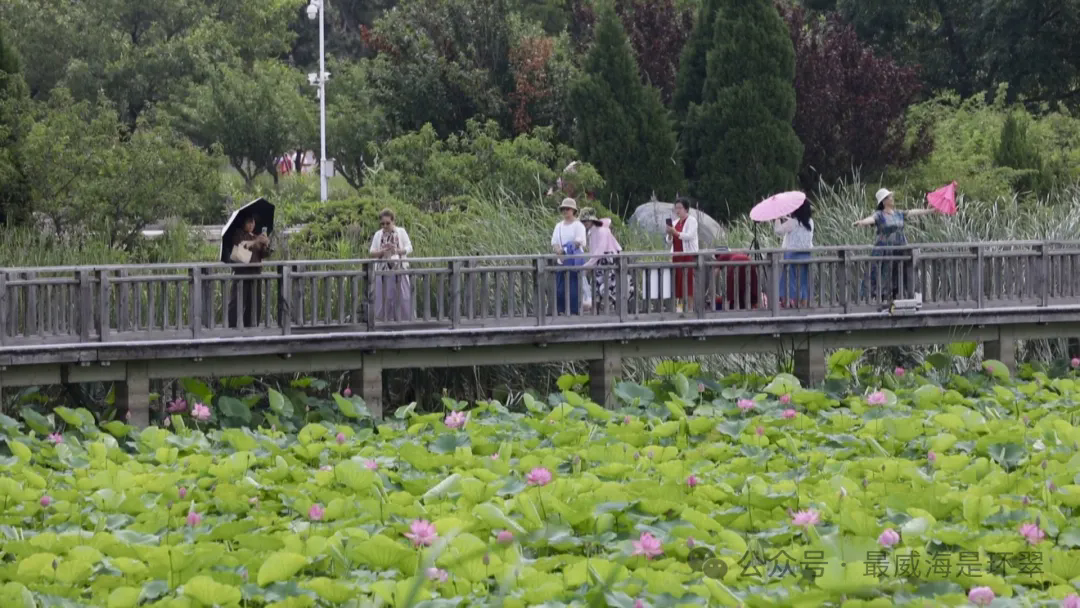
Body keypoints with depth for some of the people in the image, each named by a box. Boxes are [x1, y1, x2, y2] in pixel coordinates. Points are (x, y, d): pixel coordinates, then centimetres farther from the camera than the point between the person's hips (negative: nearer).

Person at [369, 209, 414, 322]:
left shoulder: (401, 232, 4)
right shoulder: (378, 234, 9)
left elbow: (409, 248, 0)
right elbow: (372, 253, 6)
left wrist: (397, 251, -19)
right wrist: (382, 251, -14)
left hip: (399, 270, -1)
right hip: (383, 270, 1)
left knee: (401, 298, -5)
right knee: (384, 299, -3)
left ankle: (402, 321, -1)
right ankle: (386, 321, 0)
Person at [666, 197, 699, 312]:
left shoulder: (691, 221, -1)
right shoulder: (675, 222, 18)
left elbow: (689, 236, -15)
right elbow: (669, 241, 17)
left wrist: (676, 233, -22)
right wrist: (670, 234, -5)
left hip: (689, 254, -6)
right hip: (677, 254, 6)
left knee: (688, 280, -9)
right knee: (678, 280, 1)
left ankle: (690, 307, -8)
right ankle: (678, 306, 3)